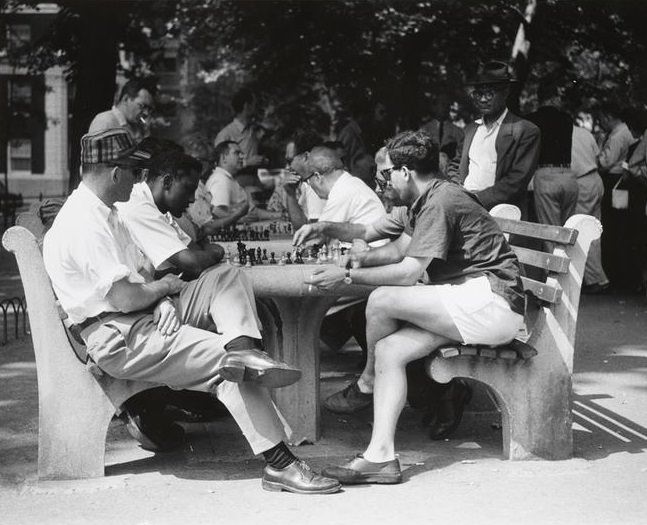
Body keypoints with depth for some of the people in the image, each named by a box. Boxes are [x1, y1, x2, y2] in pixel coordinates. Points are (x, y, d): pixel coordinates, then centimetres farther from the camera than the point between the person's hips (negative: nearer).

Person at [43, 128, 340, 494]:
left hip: (149, 317, 10)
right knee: (228, 363, -17)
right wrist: (162, 287, -4)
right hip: (120, 340, -10)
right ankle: (279, 463, -17)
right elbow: (124, 297, -25)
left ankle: (242, 352, -28)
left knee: (225, 279, 0)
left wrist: (163, 301, -7)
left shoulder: (105, 212, 16)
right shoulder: (83, 223, -19)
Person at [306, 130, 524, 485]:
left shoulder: (439, 202, -14)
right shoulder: (429, 199, 18)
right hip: (475, 304, 11)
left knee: (382, 299, -21)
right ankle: (380, 456, -11)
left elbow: (409, 272, -19)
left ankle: (367, 381, 7)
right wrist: (354, 259, 17)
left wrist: (348, 277, -13)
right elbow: (402, 248, 31)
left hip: (491, 301, -11)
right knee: (388, 350, -5)